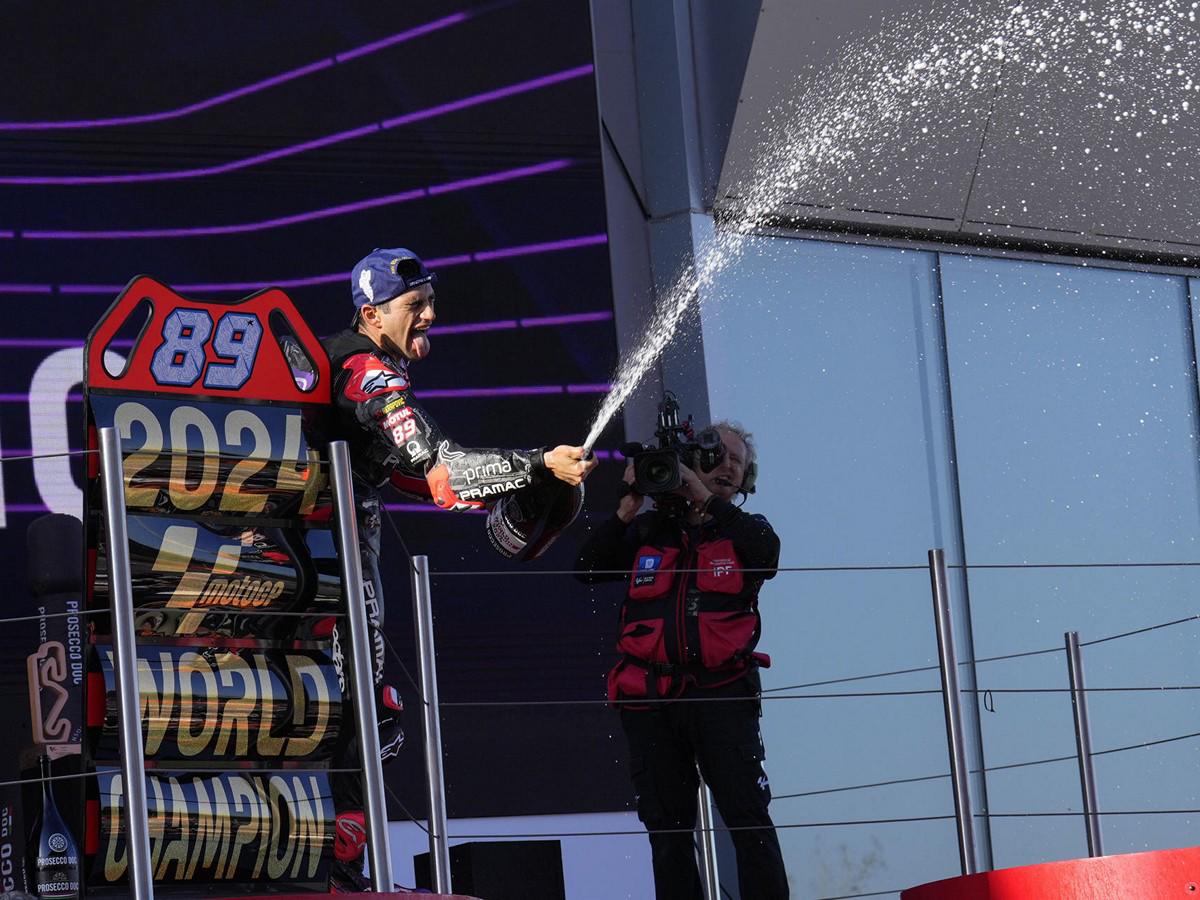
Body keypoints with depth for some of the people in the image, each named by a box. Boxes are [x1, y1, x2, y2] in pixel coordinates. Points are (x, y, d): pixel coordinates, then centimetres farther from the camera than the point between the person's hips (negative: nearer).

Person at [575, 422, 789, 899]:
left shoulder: (744, 529, 13)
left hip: (721, 694, -2)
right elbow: (588, 568, 3)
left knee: (748, 816, -10)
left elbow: (766, 552, -11)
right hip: (651, 699, 2)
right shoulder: (648, 530, 15)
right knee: (667, 827, 4)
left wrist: (703, 495, -11)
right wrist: (629, 506, -4)